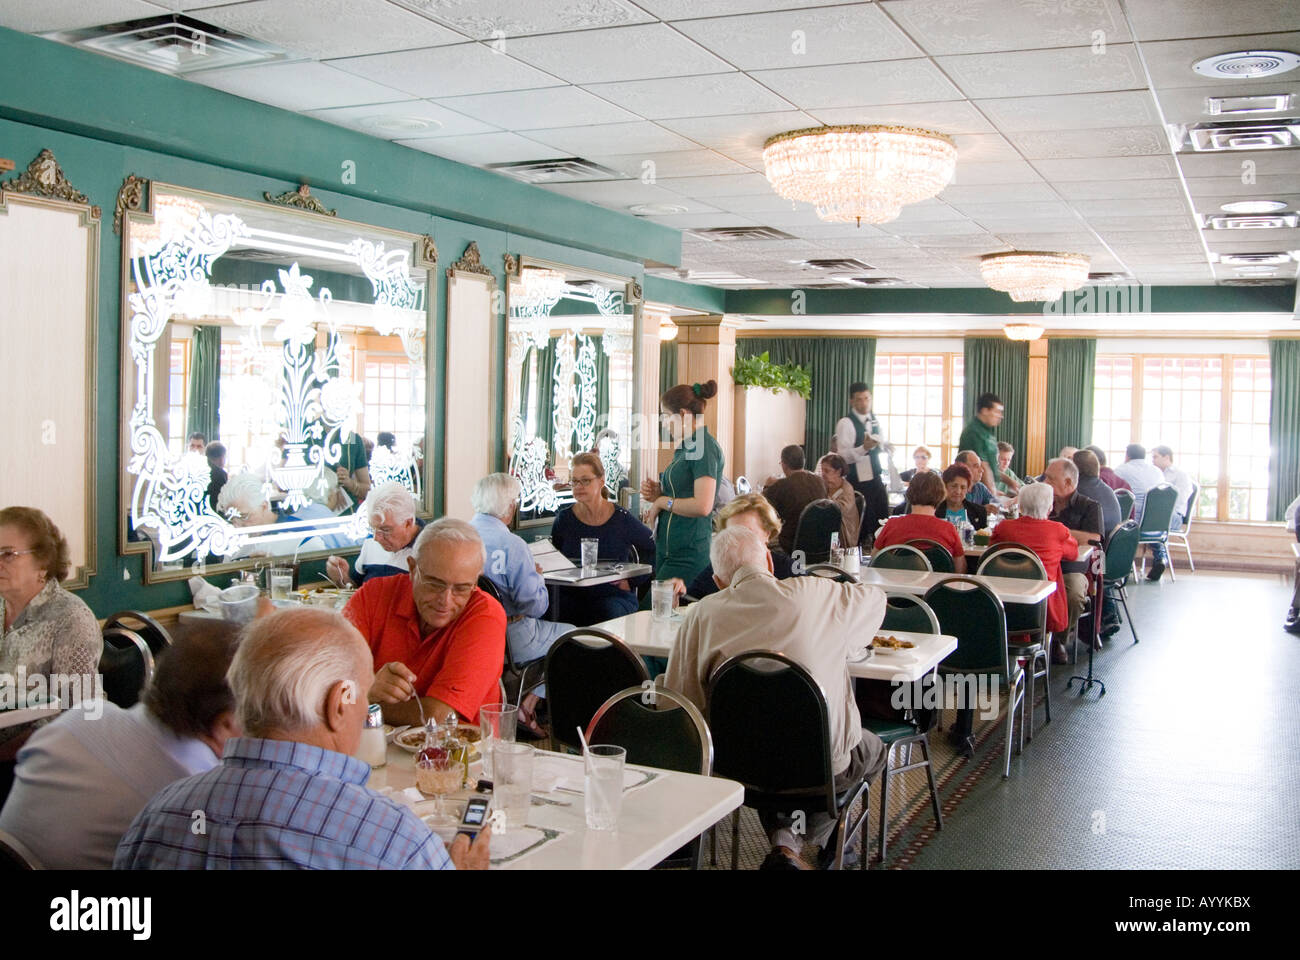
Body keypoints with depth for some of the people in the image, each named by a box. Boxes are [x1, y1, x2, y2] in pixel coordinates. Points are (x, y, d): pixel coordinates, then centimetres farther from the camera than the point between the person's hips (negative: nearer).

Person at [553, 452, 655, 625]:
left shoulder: (622, 518, -2)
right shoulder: (564, 519, 4)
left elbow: (652, 550, 9)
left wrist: (632, 581, 3)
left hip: (615, 596, -1)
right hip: (571, 596, 1)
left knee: (609, 613, -34)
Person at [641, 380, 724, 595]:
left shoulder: (705, 447, -13)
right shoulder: (684, 447, 16)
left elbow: (702, 506, -23)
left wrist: (663, 501, -10)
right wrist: (658, 493, 7)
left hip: (689, 555, -10)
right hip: (669, 550, 10)